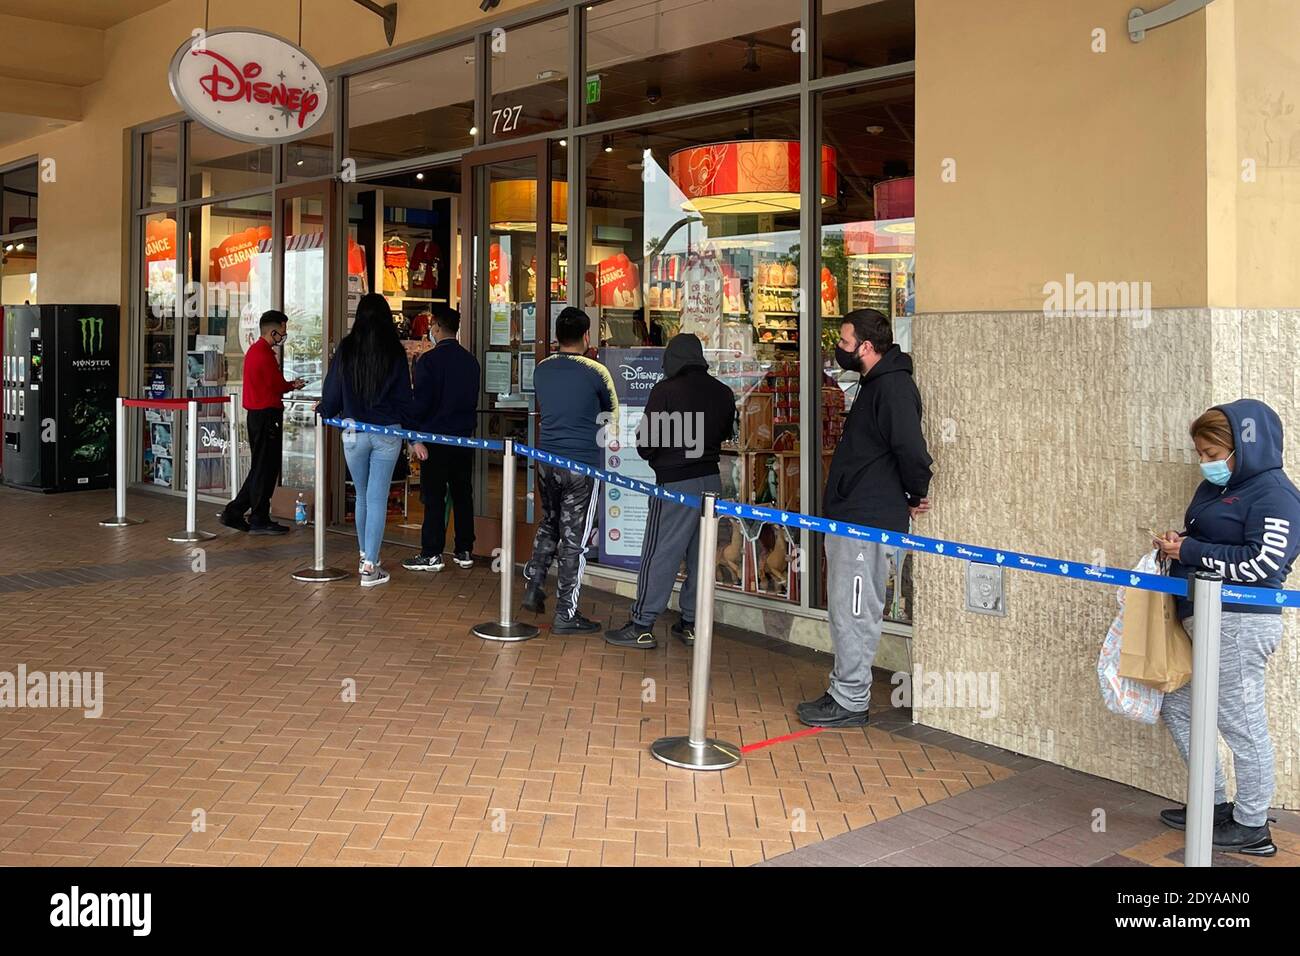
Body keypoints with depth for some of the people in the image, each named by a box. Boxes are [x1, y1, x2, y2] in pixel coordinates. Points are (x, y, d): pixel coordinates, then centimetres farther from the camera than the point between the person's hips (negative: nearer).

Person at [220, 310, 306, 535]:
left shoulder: (254, 350, 16)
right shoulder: (265, 354, -16)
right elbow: (278, 386, -13)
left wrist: (289, 385, 8)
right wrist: (293, 385, 6)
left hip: (256, 413, 10)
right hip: (267, 415, -10)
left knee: (260, 468, 16)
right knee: (266, 468, -2)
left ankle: (233, 513, 17)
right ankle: (259, 520, 5)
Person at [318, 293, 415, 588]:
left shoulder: (346, 349, -2)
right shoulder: (395, 352, -3)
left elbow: (332, 391, 4)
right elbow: (404, 396, 1)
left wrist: (322, 411, 26)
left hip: (354, 433, 1)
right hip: (388, 433, -1)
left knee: (362, 496, 17)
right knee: (377, 498, 0)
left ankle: (365, 556, 28)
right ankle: (370, 566, -2)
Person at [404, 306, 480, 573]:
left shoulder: (428, 360, -11)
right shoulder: (471, 361, 8)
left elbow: (421, 401, -13)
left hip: (436, 438, -6)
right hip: (464, 437, 6)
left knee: (434, 497, -2)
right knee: (463, 494, 10)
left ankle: (431, 554, 0)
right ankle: (464, 551, 15)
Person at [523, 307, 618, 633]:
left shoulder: (541, 369, 3)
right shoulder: (595, 372, -11)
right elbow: (612, 411, 6)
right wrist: (611, 436, 25)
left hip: (547, 461, 5)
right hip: (582, 464, -5)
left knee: (549, 525, 24)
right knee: (574, 539, 1)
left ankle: (533, 587, 19)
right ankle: (565, 615, 7)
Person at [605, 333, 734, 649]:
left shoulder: (666, 390, -13)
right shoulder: (723, 393, 5)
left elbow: (645, 442, -11)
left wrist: (654, 458, 9)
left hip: (675, 481, -6)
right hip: (711, 479, 6)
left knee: (659, 553, -2)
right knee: (700, 555, 12)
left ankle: (641, 626, 1)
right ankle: (691, 623, 19)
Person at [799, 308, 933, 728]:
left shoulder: (893, 387, -17)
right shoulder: (875, 384, 17)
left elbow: (911, 449, -26)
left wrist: (916, 494, -11)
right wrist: (910, 496, 17)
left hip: (869, 521, -11)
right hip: (851, 517, 11)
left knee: (854, 611, -4)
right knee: (845, 609, 16)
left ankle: (851, 702, 6)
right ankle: (843, 690, 26)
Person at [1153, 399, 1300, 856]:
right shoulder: (1215, 487, 15)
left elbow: (1263, 562, -22)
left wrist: (1189, 551, -17)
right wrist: (1177, 542, 6)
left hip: (1240, 623, -10)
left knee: (1241, 723, -2)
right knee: (1177, 707, 16)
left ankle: (1252, 828, 12)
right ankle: (1216, 803, 29)